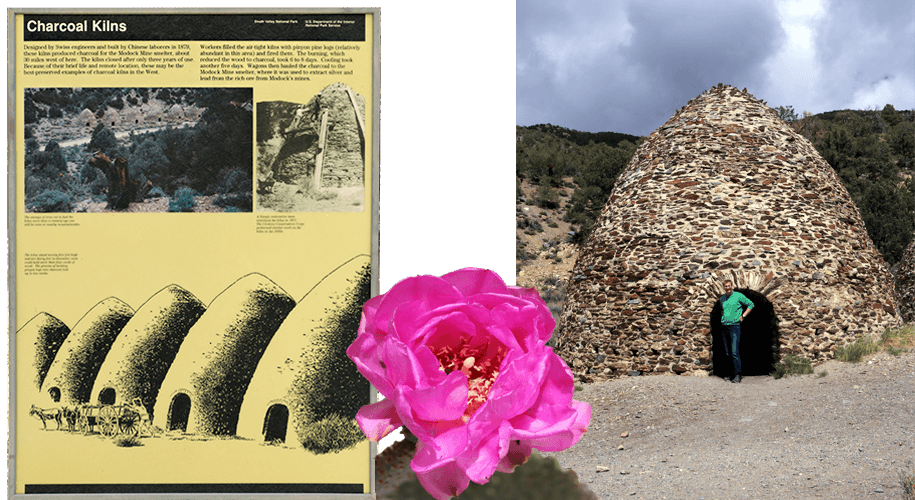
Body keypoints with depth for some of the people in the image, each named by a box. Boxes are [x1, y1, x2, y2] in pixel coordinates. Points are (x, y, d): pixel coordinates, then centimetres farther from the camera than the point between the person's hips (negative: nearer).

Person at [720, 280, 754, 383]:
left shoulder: (738, 296, -3)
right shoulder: (722, 299, 14)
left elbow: (751, 305, 5)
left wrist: (743, 316, -2)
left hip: (734, 326, -6)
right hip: (724, 327, 6)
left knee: (735, 352, -13)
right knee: (727, 353, 7)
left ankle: (737, 375, -12)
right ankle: (732, 373, 15)